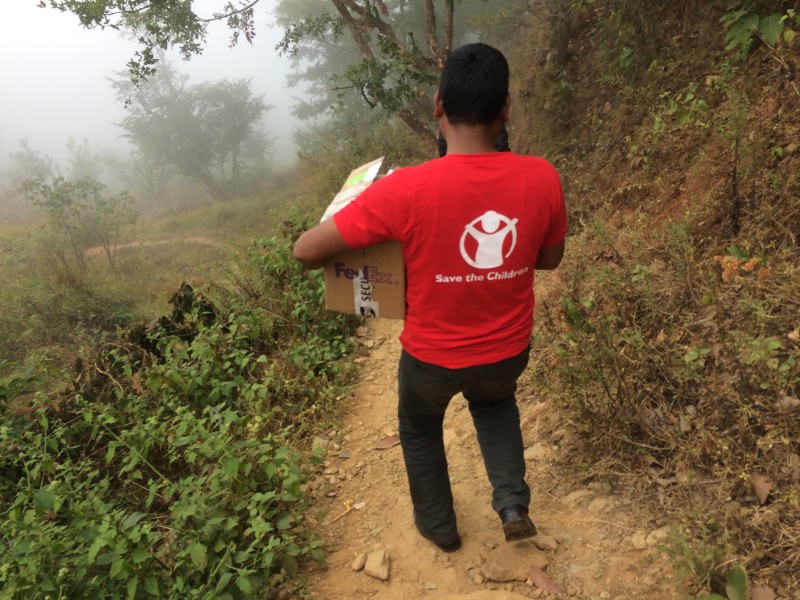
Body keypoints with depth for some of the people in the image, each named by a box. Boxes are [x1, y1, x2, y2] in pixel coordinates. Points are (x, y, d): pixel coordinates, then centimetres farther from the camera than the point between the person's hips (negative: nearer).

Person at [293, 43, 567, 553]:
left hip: (432, 356, -2)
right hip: (509, 350, 3)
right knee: (495, 403, 39)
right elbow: (550, 259, 0)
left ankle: (439, 527, 50)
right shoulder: (542, 178, -19)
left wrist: (339, 253, 1)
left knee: (420, 429, 31)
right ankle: (513, 504, 29)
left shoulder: (405, 190, -29)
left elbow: (306, 251, -21)